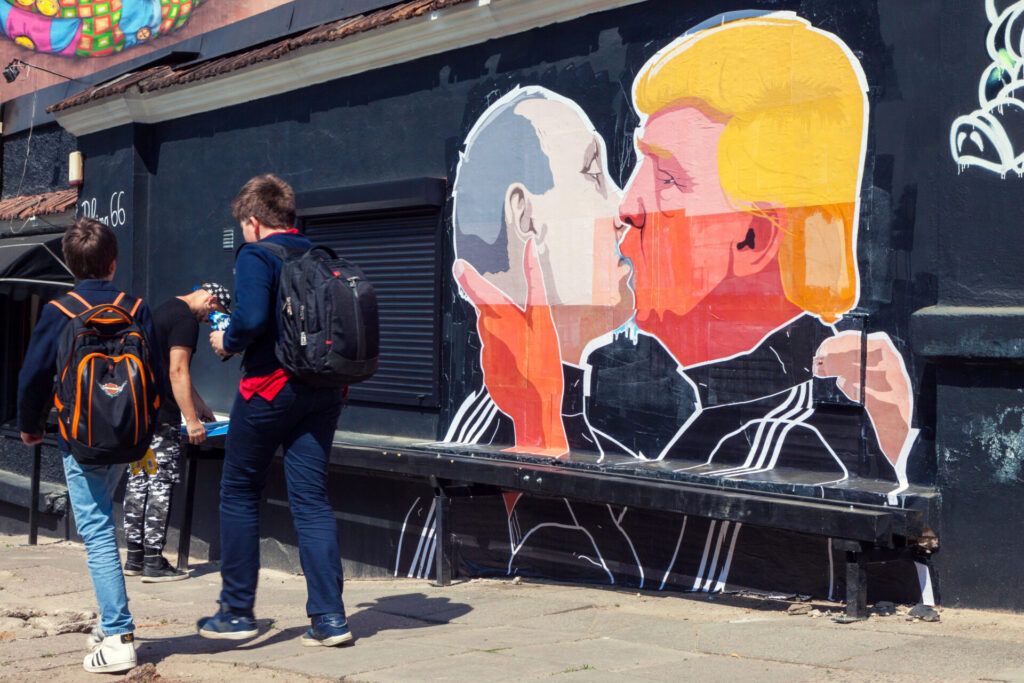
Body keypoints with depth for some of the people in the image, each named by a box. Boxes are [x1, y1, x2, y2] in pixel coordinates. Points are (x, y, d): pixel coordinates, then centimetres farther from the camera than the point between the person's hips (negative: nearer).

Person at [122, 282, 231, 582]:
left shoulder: (164, 310, 21)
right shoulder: (186, 319, -11)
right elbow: (177, 372, -18)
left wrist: (199, 406, 31)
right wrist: (192, 420, -17)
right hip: (159, 416, -10)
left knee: (138, 481, 12)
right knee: (161, 484, -5)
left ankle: (134, 557, 17)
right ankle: (153, 562, -3)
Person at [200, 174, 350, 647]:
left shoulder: (256, 257, -8)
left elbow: (251, 317, -22)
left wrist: (227, 342, -3)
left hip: (270, 386, -6)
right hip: (324, 390, 6)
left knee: (239, 493, 10)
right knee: (312, 499, 7)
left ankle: (237, 611, 16)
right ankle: (329, 617, 1)